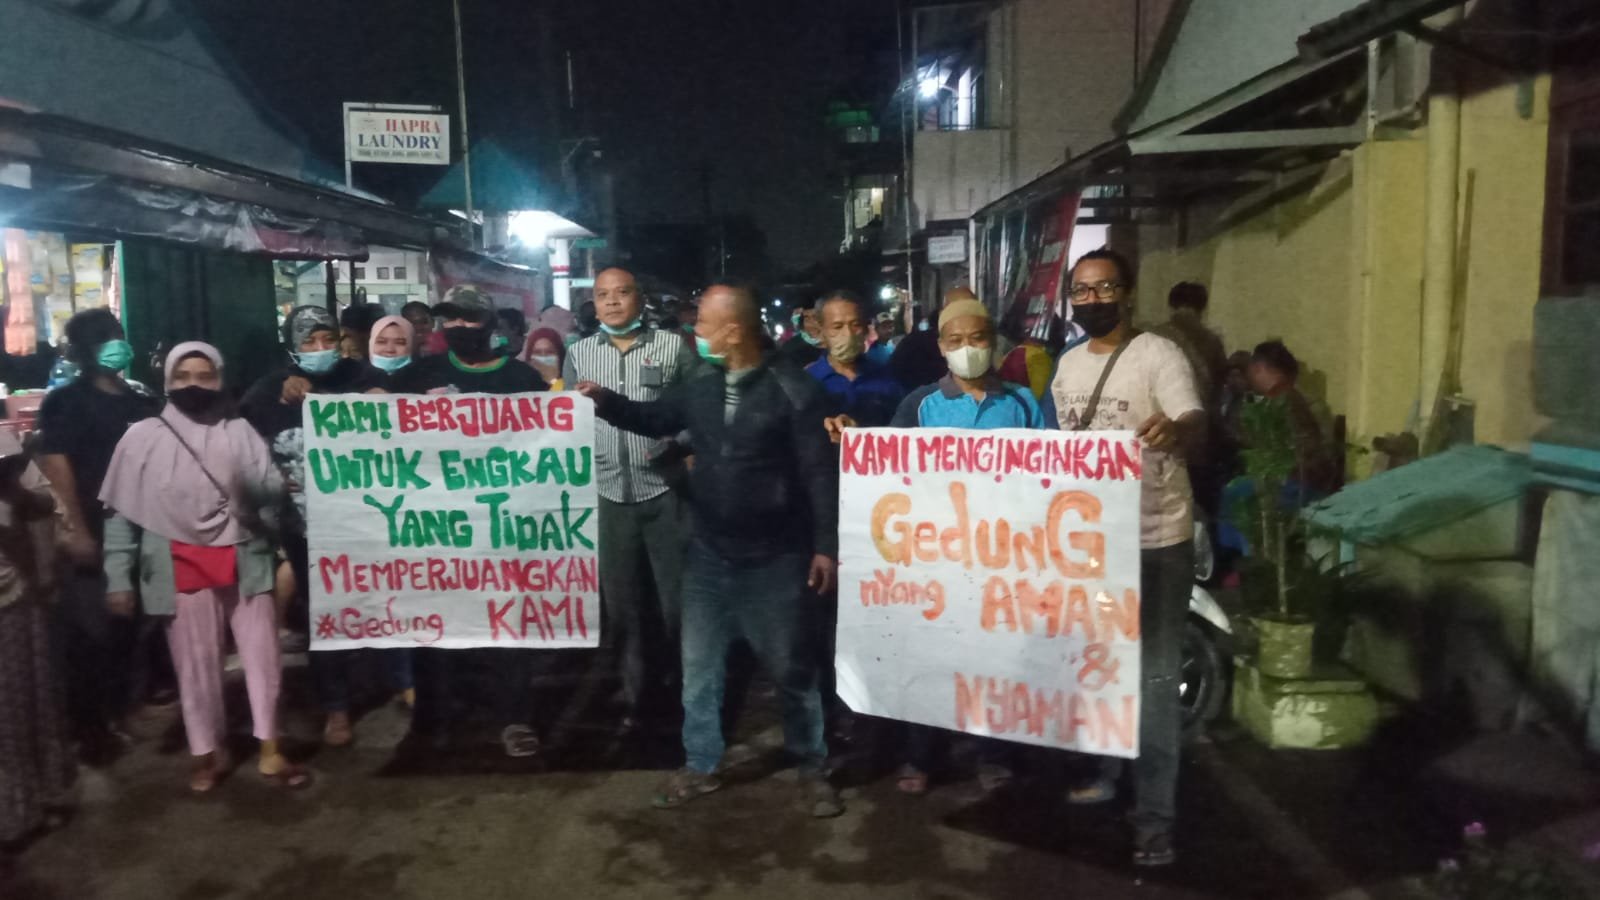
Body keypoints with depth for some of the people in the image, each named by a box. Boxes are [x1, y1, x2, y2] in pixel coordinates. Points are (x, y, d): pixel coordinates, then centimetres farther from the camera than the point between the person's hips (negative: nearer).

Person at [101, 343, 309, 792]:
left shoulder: (239, 431, 4)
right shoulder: (143, 437, 2)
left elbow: (273, 489, -3)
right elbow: (121, 511, 2)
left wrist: (251, 483, -24)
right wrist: (118, 577, -1)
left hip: (244, 560, 1)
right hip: (181, 566, -1)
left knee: (263, 655, 4)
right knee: (196, 665, 9)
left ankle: (270, 751, 16)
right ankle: (208, 753, 25)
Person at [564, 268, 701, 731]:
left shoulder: (674, 347, -2)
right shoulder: (578, 353, 7)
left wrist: (679, 444, -14)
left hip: (666, 492, -3)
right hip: (609, 494, 3)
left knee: (677, 598, 5)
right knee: (621, 601, 13)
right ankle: (634, 692, 29)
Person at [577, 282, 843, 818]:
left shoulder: (793, 391, -14)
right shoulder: (700, 388, 2)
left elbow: (820, 474, -13)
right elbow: (654, 419, 18)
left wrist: (825, 546, -15)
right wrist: (604, 402, 0)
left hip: (776, 558, -5)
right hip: (709, 554, 5)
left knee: (792, 669, 10)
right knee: (699, 666, 14)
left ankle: (812, 768, 28)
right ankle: (700, 765, 31)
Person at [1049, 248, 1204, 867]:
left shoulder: (1159, 355, -12)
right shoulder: (1067, 365, 8)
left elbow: (1196, 426, -28)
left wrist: (1174, 430, -52)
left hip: (1156, 541, -6)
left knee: (1153, 676, 0)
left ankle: (1155, 814, 8)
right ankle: (1102, 770, 39)